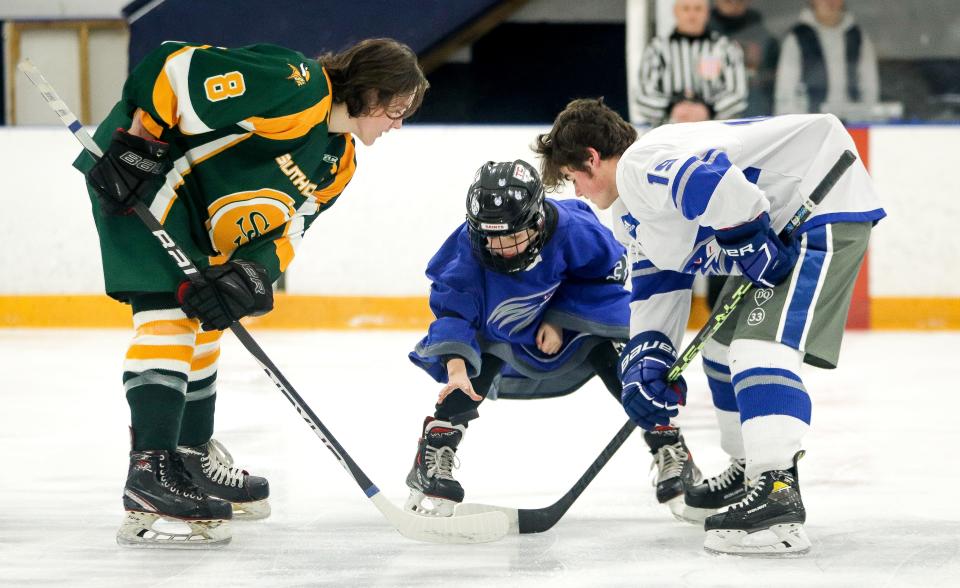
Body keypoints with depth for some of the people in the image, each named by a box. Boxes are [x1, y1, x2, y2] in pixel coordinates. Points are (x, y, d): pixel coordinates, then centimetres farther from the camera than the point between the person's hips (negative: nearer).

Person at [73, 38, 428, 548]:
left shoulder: (338, 165, 8)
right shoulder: (296, 87, -22)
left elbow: (283, 231, 4)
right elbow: (180, 66, -25)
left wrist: (250, 272, -16)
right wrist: (139, 140, -24)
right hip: (137, 177, -11)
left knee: (202, 322, 20)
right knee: (168, 313, -18)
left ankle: (193, 457, 35)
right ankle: (151, 474, -24)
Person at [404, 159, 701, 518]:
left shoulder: (572, 230, -35)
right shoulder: (468, 247, -32)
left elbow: (608, 271, -18)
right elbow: (451, 308, -31)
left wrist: (561, 319, -23)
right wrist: (455, 362, -47)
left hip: (573, 319, 0)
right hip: (500, 332, 1)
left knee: (616, 358, -16)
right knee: (474, 367, -23)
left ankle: (671, 454, -3)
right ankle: (432, 460, -11)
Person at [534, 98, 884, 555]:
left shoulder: (640, 166, -21)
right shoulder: (631, 212, 16)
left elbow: (717, 184, -38)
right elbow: (656, 284, 19)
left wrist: (748, 248, -25)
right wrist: (645, 358, 7)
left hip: (826, 212, -12)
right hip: (784, 223, 12)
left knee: (760, 344, -24)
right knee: (723, 344, 22)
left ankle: (778, 498, -34)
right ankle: (750, 470, 37)